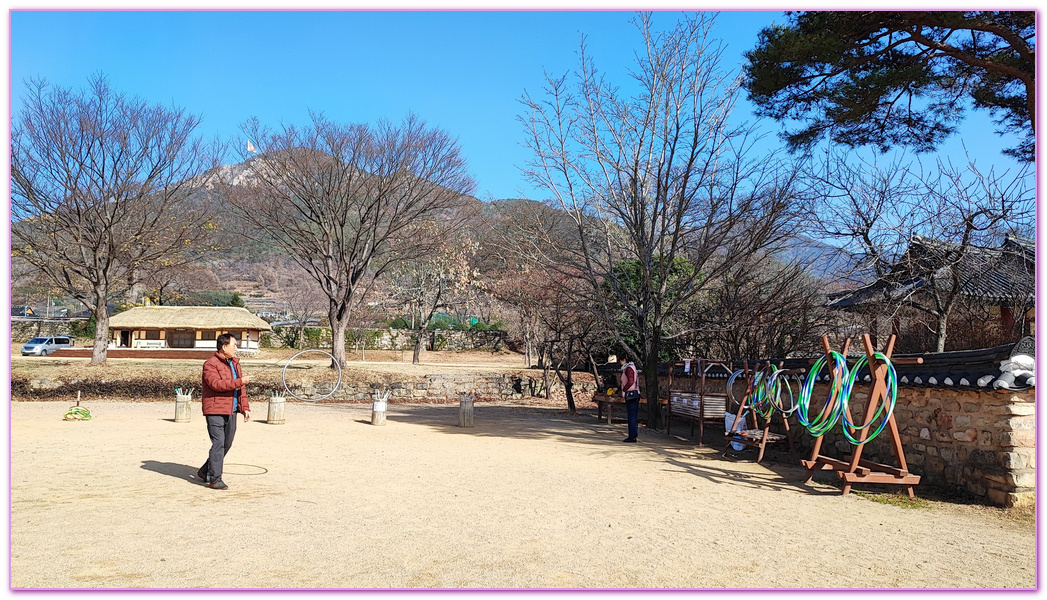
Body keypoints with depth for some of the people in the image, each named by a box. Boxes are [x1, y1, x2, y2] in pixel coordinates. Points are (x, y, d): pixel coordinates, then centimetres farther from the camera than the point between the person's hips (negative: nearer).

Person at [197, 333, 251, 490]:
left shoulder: (235, 363, 16)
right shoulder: (210, 364, -9)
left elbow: (241, 388, 18)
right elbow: (216, 384, -24)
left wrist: (245, 408, 11)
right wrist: (239, 381, -25)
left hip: (231, 411, 8)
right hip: (215, 411, -8)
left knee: (227, 444, 13)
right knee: (218, 443, -10)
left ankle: (205, 471, 28)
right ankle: (215, 479, -4)